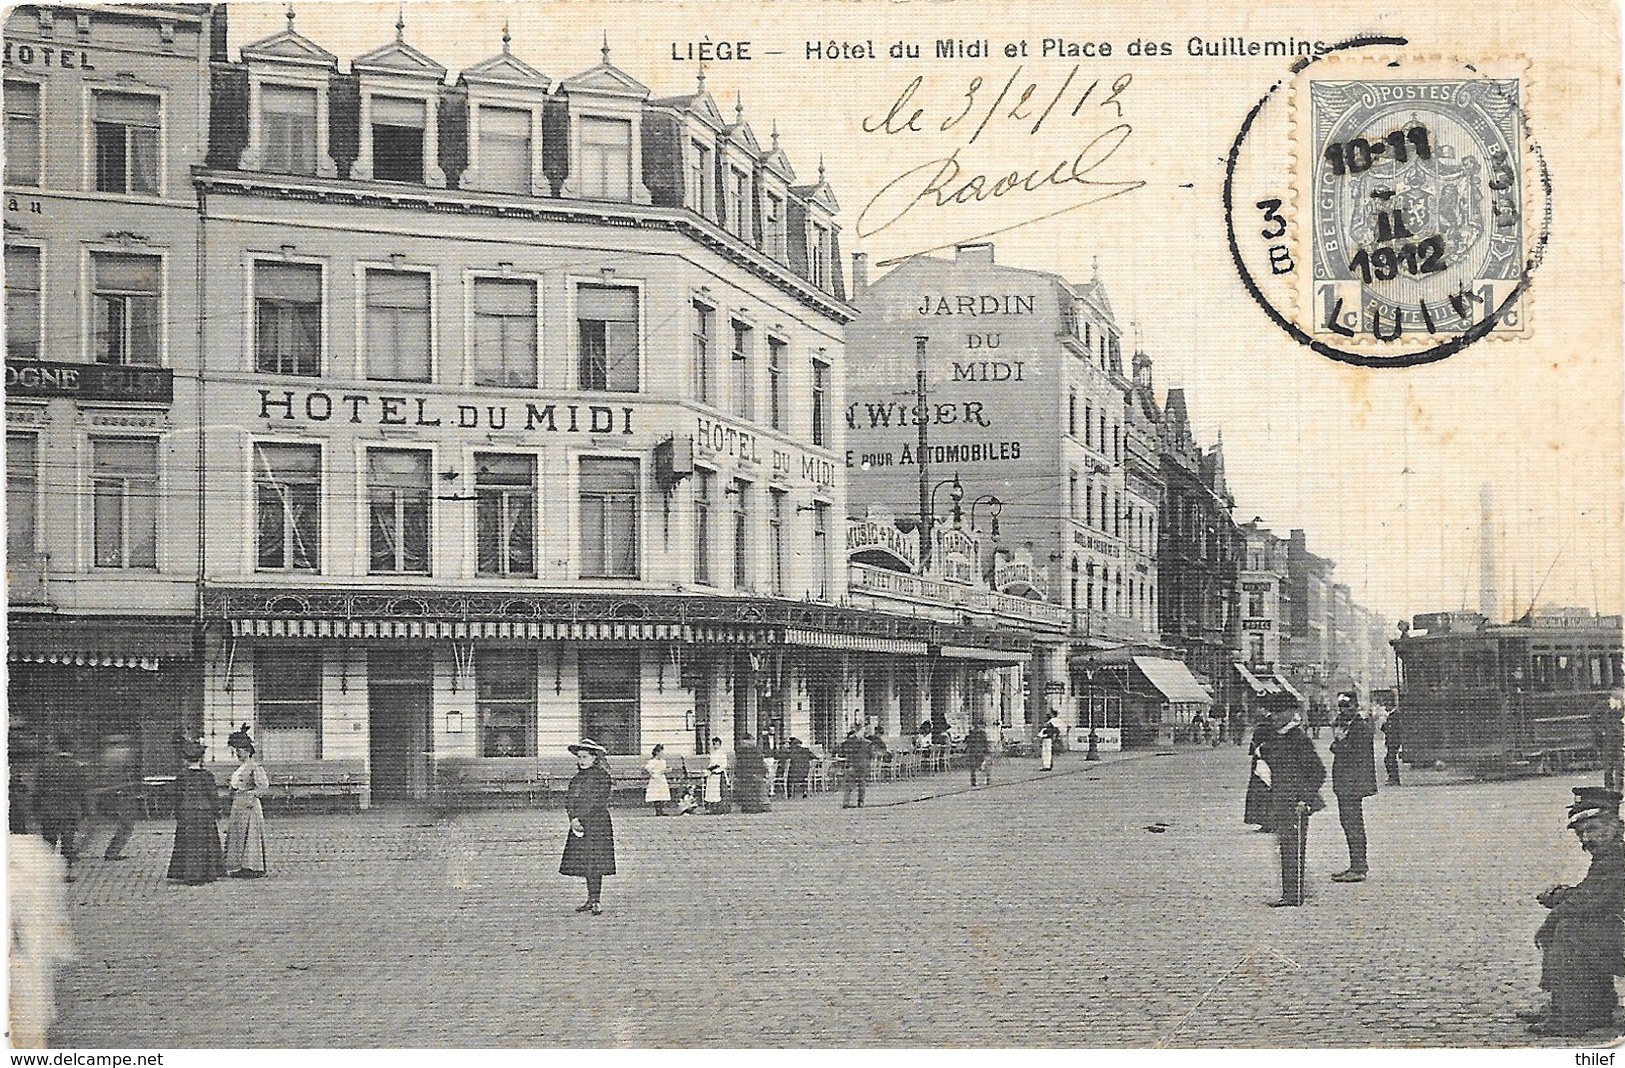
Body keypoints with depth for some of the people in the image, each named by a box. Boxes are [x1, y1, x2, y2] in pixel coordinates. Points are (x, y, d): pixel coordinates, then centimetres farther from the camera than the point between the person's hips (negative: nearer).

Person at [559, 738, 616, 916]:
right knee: (582, 863, 7)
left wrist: (580, 819, -16)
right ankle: (591, 899, 14)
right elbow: (568, 800, 8)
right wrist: (573, 819, -8)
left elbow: (594, 801, -13)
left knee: (594, 862, -9)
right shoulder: (577, 778, 16)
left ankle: (595, 901, -5)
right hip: (578, 823, 7)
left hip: (597, 823, -7)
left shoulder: (601, 776, -6)